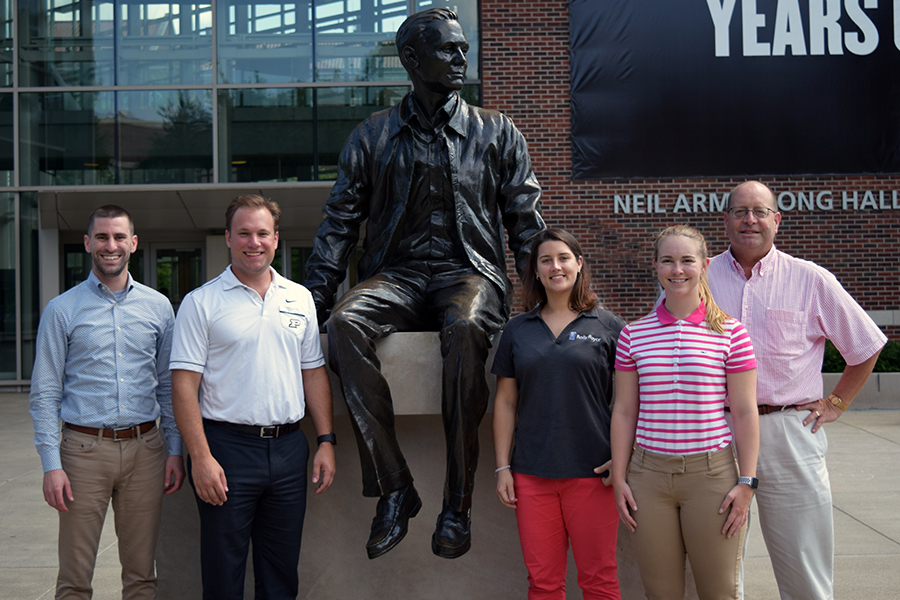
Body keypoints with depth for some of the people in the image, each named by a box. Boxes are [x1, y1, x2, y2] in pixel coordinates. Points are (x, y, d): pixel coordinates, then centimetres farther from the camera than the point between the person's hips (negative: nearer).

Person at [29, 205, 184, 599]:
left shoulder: (159, 307, 8)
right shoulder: (62, 310, 1)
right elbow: (45, 394, -1)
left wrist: (175, 450, 4)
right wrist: (51, 465, -8)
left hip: (144, 448, 2)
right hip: (85, 448, -2)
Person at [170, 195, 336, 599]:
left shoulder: (300, 299, 10)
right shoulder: (201, 303, -3)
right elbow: (184, 385, -7)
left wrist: (326, 440, 6)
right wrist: (201, 457, -15)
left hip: (289, 448, 4)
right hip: (228, 448, -4)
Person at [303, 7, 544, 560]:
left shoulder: (497, 133, 14)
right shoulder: (373, 136, 14)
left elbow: (527, 223, 13)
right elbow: (339, 223, 14)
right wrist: (314, 302, 5)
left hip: (471, 272, -1)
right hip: (396, 274, 2)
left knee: (465, 329, -38)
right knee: (345, 324, -32)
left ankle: (458, 502, -28)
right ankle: (393, 489, -26)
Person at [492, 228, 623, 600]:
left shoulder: (608, 327, 2)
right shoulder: (517, 330, 9)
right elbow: (505, 402, 10)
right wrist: (502, 467, 6)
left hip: (591, 472, -2)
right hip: (532, 475, 2)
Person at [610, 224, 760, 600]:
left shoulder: (730, 333, 0)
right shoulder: (633, 334, 6)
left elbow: (744, 413, -1)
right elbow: (624, 412, 8)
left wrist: (746, 481, -5)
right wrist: (619, 478, 5)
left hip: (711, 472, -2)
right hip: (648, 473, 2)